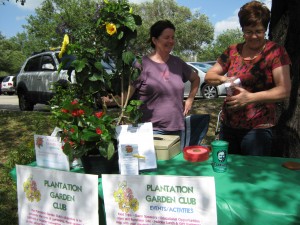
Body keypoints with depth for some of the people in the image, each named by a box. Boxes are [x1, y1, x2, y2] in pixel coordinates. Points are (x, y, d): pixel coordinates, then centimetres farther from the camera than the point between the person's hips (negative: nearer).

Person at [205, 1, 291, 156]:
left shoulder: (275, 52, -5)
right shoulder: (233, 51, 7)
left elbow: (284, 90, -12)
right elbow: (208, 76, 9)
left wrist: (250, 97, -24)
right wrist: (222, 79, -13)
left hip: (258, 129, -4)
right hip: (228, 126, 4)